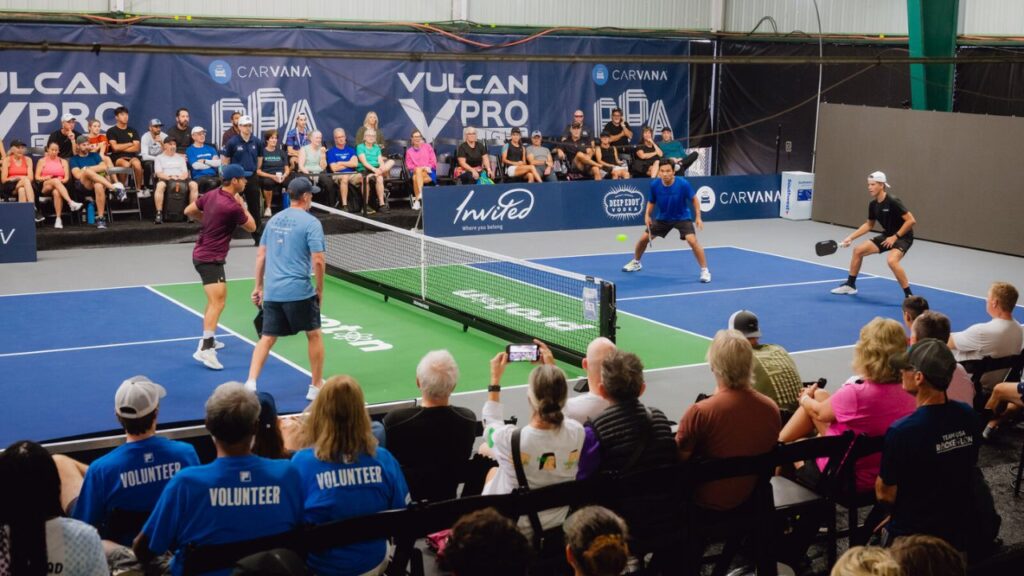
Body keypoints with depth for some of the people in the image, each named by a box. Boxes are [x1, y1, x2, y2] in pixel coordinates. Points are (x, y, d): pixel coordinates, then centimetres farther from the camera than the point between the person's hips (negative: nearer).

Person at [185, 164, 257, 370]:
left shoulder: (211, 195, 1)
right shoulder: (232, 207, -22)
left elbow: (189, 211, 13)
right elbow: (251, 227, -6)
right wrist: (242, 206, 3)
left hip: (203, 253, 10)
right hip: (210, 259, -10)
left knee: (218, 298, 25)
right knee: (217, 302, -18)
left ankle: (208, 339, 37)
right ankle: (205, 349, -28)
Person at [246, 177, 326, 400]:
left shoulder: (274, 220, 12)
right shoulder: (311, 223, -8)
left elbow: (261, 256, 14)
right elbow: (318, 261, -14)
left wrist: (259, 286, 20)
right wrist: (319, 290, -1)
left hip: (271, 291, 5)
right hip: (299, 291, -5)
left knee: (267, 338, 12)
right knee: (314, 335, 12)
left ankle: (251, 383, -1)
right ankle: (316, 388, 18)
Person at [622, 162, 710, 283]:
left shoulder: (683, 184, -26)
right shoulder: (654, 185, -17)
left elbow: (694, 199, -11)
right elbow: (651, 202, 1)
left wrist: (698, 217, -17)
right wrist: (647, 215, -15)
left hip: (682, 217, -3)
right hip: (663, 218, 3)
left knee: (692, 240, -24)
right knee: (644, 238, 4)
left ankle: (705, 270, -11)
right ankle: (635, 263, 33)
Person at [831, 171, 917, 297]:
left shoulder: (893, 202, -24)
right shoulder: (873, 204, 0)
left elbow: (911, 221, -25)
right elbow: (869, 225, 16)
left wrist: (895, 236, -23)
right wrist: (851, 237, 8)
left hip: (903, 237, -9)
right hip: (887, 235, 9)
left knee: (891, 260, -34)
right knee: (858, 250, 9)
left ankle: (909, 296, -23)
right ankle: (850, 285, 25)